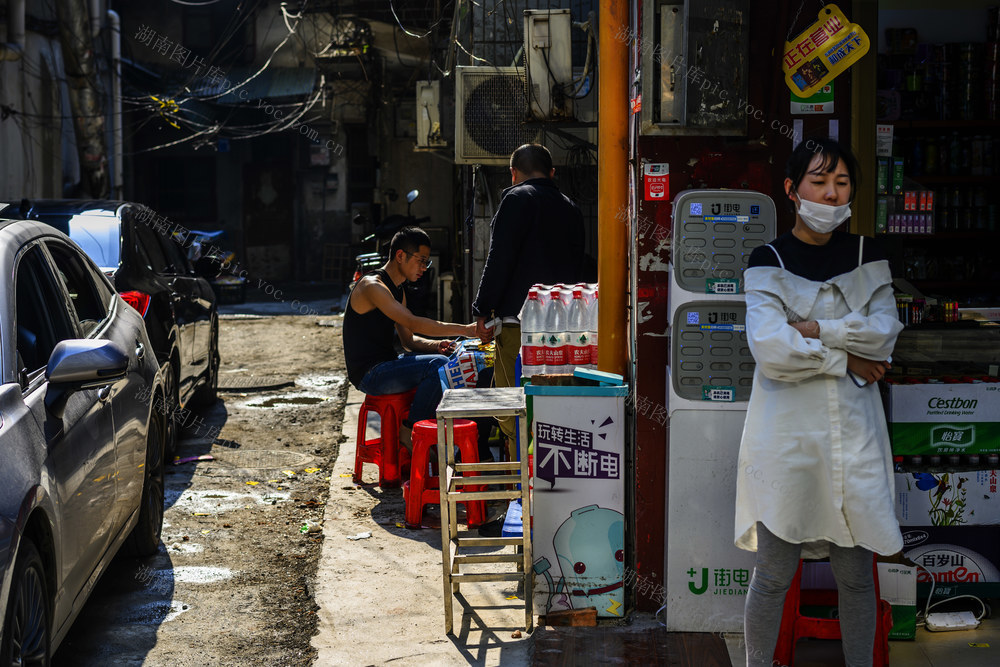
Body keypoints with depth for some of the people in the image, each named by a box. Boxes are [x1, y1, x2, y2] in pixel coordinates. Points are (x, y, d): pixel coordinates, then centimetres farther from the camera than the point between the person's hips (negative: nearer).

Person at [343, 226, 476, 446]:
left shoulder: (398, 291, 16)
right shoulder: (372, 286, -16)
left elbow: (408, 340, 17)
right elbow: (414, 323, -26)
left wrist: (435, 345, -5)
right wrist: (465, 330, -28)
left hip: (386, 365, 10)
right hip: (368, 373, -10)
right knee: (438, 365, -26)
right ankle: (410, 430, -13)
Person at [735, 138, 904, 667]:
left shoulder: (865, 254, 9)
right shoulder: (769, 260, -1)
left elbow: (885, 332, -4)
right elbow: (770, 350, -14)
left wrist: (815, 330, -13)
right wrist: (846, 359, -9)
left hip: (854, 433, 3)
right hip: (787, 436, -3)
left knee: (856, 576, 8)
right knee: (774, 576, 4)